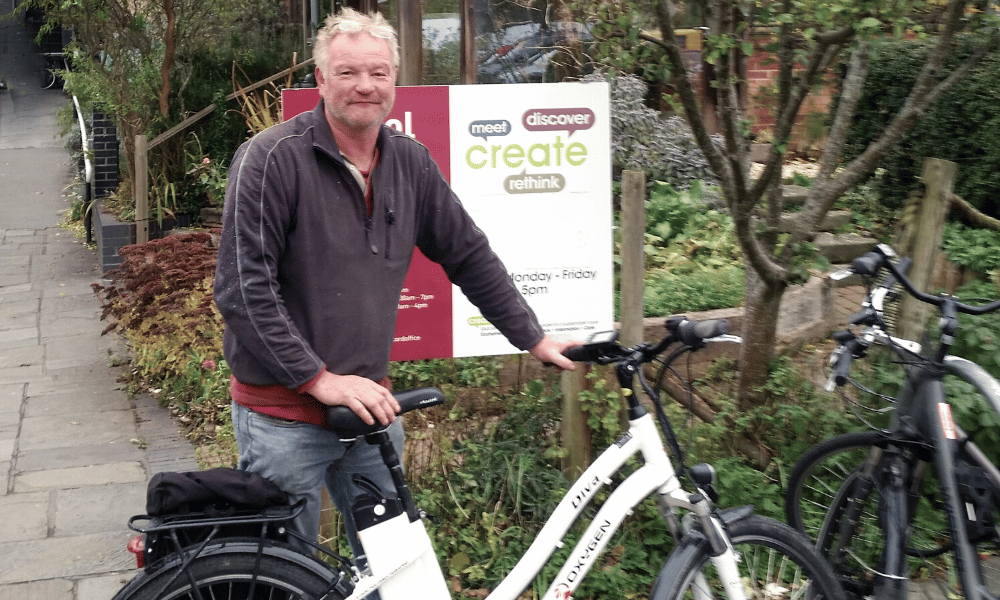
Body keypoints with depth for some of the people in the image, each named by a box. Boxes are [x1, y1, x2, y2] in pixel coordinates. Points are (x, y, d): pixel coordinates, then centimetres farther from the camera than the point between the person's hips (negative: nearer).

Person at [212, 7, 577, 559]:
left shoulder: (411, 162, 4)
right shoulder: (272, 158, -14)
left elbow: (469, 256, 13)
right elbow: (242, 288, -18)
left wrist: (534, 339, 13)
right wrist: (320, 379, -21)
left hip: (370, 406, 5)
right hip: (284, 414, -5)